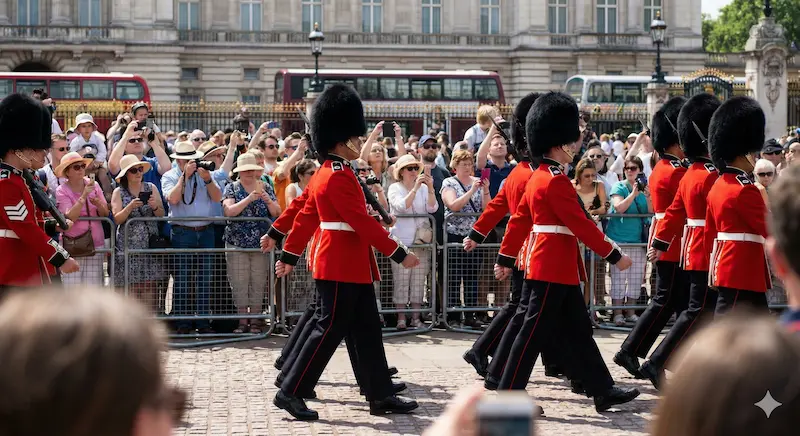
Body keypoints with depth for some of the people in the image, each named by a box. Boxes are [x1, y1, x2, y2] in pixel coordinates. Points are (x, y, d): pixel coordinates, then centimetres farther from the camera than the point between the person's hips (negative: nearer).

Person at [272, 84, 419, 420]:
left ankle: (381, 396, 14)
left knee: (367, 331, 10)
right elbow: (363, 222, -22)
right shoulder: (340, 177, -18)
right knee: (330, 330, -4)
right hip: (342, 266, -10)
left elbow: (305, 218, 18)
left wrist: (289, 256, 23)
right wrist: (399, 254, -19)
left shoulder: (325, 174, 13)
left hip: (351, 267, 10)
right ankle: (291, 392, 3)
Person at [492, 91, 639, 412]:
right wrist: (614, 256, -15)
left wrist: (506, 258, 21)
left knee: (578, 330, 11)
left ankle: (603, 391, 16)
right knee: (535, 332, -4)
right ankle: (508, 395, 2)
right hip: (553, 267, -10)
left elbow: (519, 220, 16)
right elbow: (581, 224, -20)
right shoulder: (556, 181, -18)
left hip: (557, 268, 10)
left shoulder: (538, 177, 12)